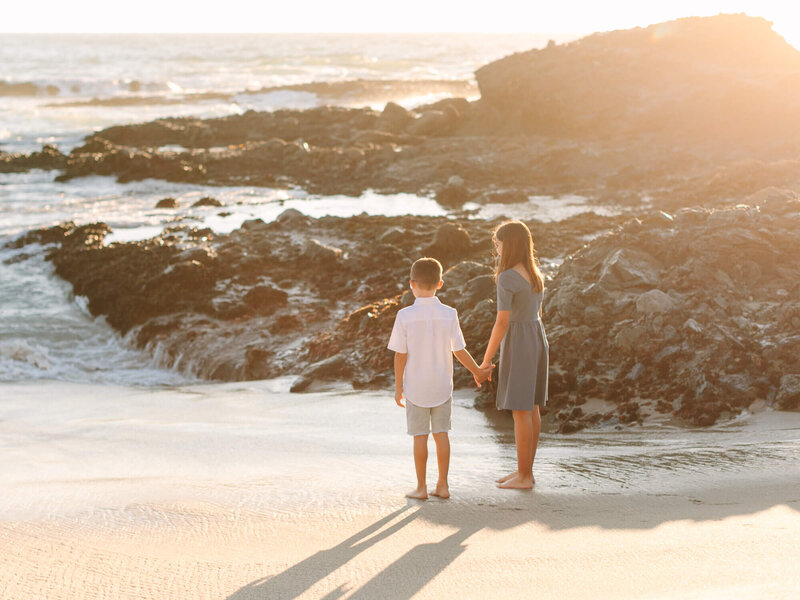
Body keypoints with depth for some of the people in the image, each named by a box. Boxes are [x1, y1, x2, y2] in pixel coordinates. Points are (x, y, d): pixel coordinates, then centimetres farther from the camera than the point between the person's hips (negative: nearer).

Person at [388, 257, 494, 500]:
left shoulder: (405, 316, -12)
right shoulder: (449, 314, -7)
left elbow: (401, 355, -8)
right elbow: (459, 351, -2)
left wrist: (398, 387, 1)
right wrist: (477, 371, 14)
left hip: (415, 387, -2)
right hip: (442, 386, 2)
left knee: (420, 436, 5)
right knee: (441, 433, 9)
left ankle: (421, 487, 10)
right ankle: (442, 485, 12)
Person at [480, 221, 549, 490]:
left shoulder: (507, 278, -18)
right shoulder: (535, 274, 9)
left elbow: (502, 321, -21)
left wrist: (486, 360, -15)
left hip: (517, 344, -9)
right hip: (537, 339, 9)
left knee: (520, 410, -2)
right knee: (531, 408, 13)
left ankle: (524, 476, 2)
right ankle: (525, 470, 20)